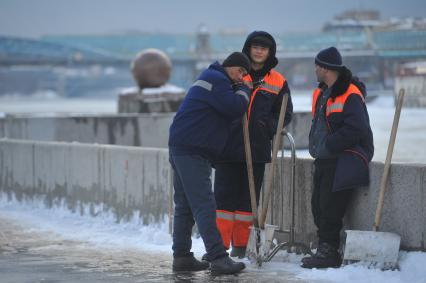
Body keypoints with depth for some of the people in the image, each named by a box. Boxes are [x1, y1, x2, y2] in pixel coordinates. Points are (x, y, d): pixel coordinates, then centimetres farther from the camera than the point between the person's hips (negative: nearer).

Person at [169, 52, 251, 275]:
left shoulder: (209, 78, 24)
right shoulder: (217, 80, -9)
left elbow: (230, 111, 26)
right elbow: (236, 108, -17)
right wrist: (242, 90, 2)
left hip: (182, 149, 11)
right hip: (191, 150, -11)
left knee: (185, 206, 12)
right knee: (204, 206, -15)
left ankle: (181, 256, 15)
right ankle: (218, 258, -19)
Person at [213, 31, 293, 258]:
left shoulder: (278, 82, 8)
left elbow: (285, 114, 13)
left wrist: (269, 126, -7)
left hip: (257, 149, 2)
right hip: (229, 147, -2)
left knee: (249, 197, 7)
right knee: (224, 196, -5)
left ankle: (240, 246, 16)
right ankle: (219, 245, -2)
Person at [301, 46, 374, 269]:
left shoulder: (351, 94, -15)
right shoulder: (320, 93, 15)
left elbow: (355, 130, -22)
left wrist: (327, 146, -18)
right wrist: (315, 147, 10)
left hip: (346, 157, -9)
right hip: (325, 159, 9)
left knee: (330, 207, -12)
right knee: (318, 206, 8)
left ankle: (328, 252, -8)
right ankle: (325, 250, 13)